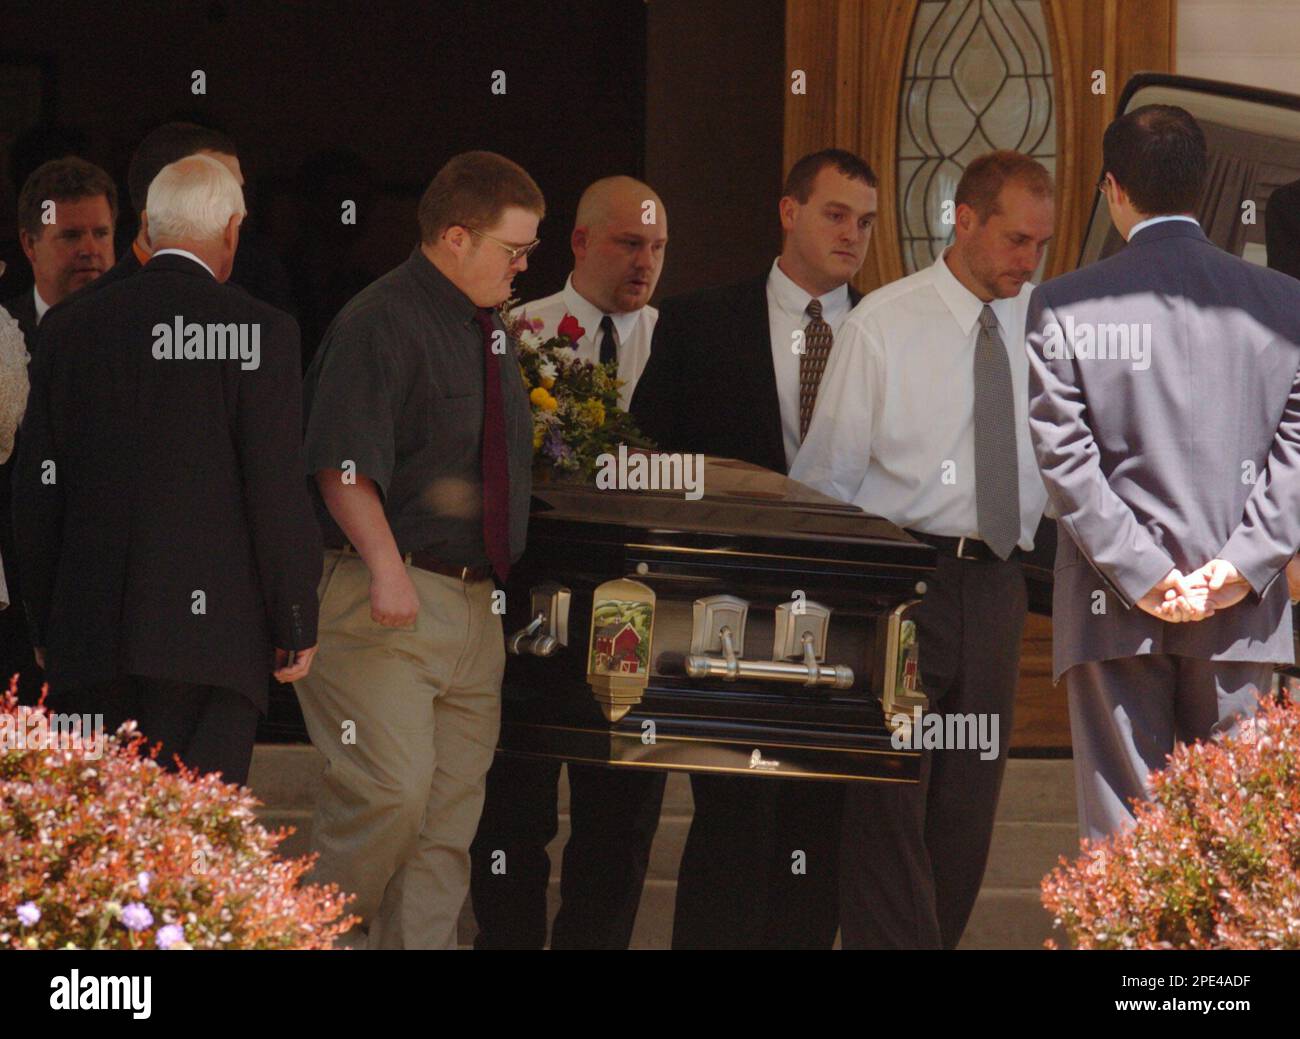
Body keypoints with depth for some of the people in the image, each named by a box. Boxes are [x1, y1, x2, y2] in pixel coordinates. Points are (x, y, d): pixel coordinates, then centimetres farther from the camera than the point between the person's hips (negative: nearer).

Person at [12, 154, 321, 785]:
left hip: (92, 630, 4)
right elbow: (277, 490, -7)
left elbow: (35, 493, 10)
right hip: (213, 626, -4)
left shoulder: (69, 330, 7)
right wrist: (296, 626, 1)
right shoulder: (258, 331, -5)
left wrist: (46, 625, 18)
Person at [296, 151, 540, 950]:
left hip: (473, 604, 9)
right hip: (392, 600, -9)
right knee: (391, 788, -16)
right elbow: (346, 469, -18)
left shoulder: (491, 330, 18)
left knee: (453, 808, 5)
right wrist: (386, 569, -28)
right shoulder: (382, 323, -10)